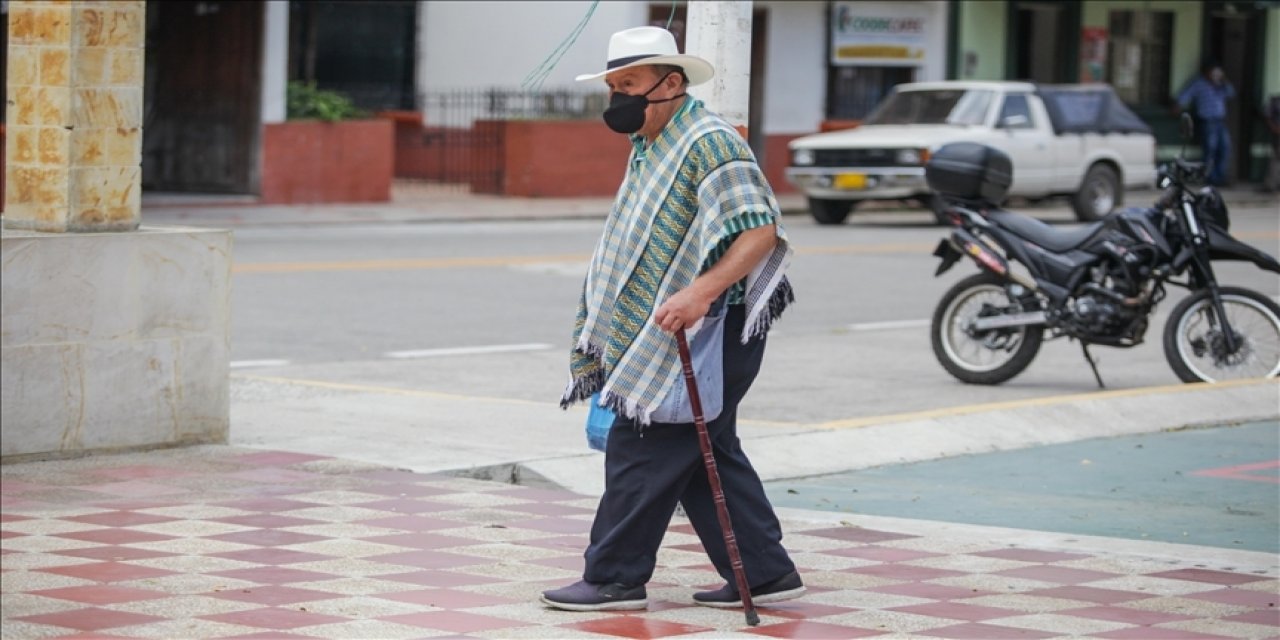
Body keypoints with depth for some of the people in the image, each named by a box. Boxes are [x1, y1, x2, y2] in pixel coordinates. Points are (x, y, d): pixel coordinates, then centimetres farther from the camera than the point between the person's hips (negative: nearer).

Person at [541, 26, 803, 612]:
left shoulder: (709, 142, -16)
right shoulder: (648, 147, 16)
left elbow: (760, 231, -25)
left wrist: (702, 293, -36)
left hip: (709, 331, -10)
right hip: (658, 333, 10)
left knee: (641, 449, -6)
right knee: (707, 454, 12)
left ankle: (615, 578, 1)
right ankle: (763, 572, 17)